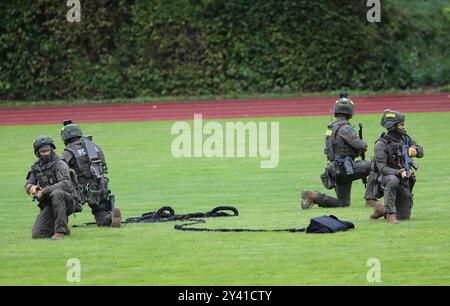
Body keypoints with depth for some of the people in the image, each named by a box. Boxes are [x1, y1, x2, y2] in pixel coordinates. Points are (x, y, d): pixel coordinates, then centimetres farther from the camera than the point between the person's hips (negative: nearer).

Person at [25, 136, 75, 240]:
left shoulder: (59, 164, -8)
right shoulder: (36, 167, 11)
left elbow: (65, 184, -23)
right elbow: (28, 185, 15)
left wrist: (44, 191, -28)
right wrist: (32, 188, -11)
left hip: (66, 203, -5)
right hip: (48, 206, 5)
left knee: (56, 193, -40)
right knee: (37, 234, -10)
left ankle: (60, 230, -33)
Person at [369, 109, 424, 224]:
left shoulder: (405, 138, 4)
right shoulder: (381, 144, -15)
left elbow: (421, 152, 6)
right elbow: (382, 167, -21)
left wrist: (415, 150, -18)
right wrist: (399, 172, -35)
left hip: (405, 181, 5)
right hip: (387, 176, -5)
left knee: (404, 216, 4)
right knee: (393, 180, -43)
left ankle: (381, 210, 33)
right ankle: (390, 214, -32)